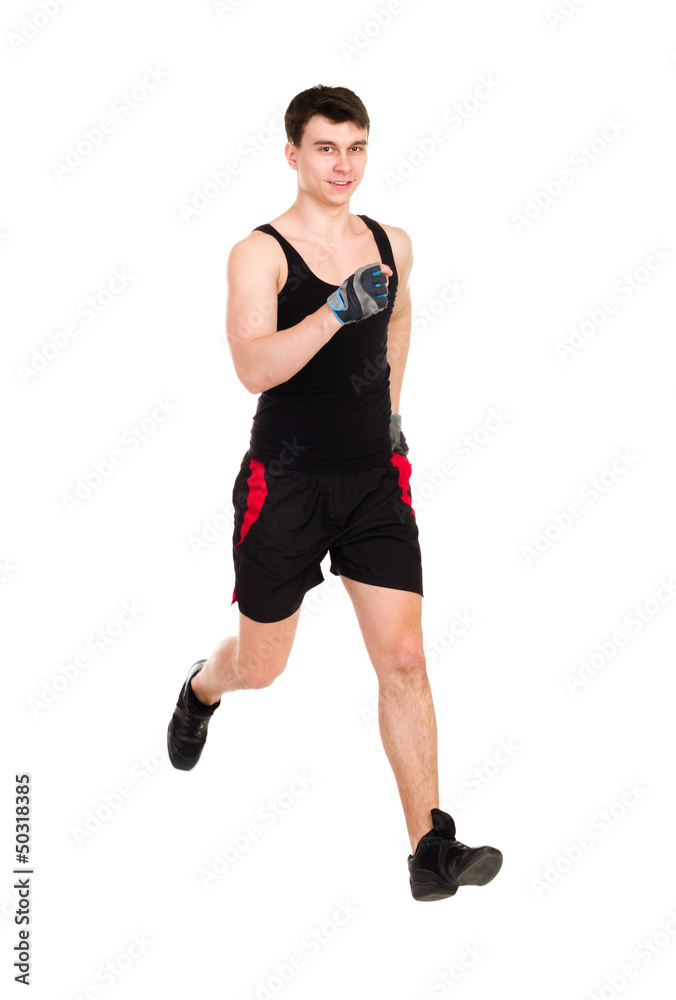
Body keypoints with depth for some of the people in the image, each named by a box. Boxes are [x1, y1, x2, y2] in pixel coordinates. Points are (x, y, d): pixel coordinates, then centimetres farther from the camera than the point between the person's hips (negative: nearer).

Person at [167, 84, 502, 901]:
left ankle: (431, 852, -1)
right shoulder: (260, 253, -12)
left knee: (404, 662, -5)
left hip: (374, 479, 3)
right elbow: (254, 368, -28)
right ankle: (201, 690, 51)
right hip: (286, 482, -3)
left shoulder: (393, 245, 4)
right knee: (260, 667, 13)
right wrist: (335, 312, -39)